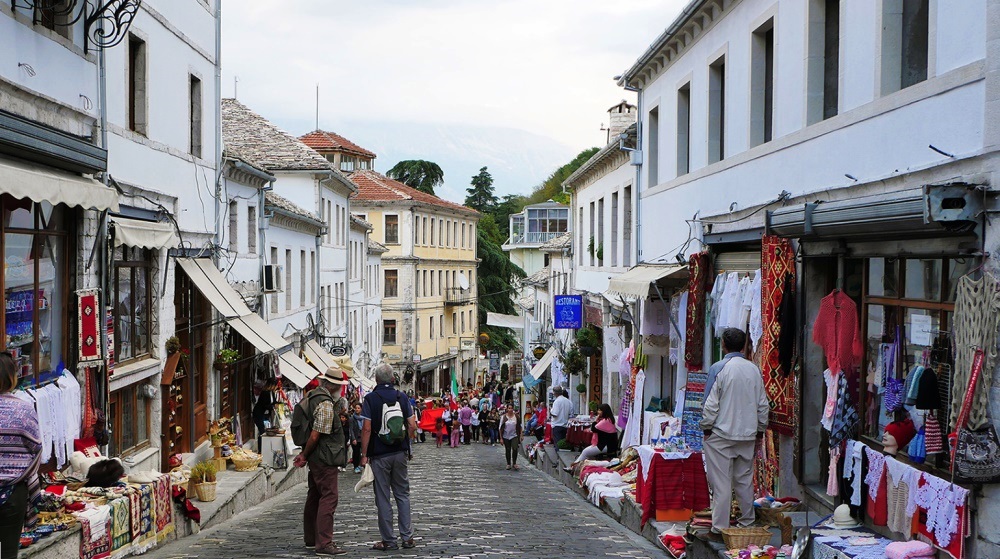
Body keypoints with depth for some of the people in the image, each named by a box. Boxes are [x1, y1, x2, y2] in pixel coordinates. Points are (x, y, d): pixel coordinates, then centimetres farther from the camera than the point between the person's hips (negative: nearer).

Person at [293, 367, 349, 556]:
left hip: (316, 458, 11)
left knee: (314, 497, 16)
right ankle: (324, 544, -12)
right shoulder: (326, 404, -19)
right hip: (325, 458, -11)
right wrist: (305, 455, -7)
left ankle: (311, 539, 25)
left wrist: (304, 454, 13)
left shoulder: (313, 396, 13)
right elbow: (315, 435, -20)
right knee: (329, 497, -10)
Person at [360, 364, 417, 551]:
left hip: (379, 455, -3)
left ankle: (388, 540, 6)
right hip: (400, 453, 3)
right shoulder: (402, 397, 3)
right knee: (402, 494, 12)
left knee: (383, 498, 3)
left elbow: (367, 428, -12)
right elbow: (412, 425, 0)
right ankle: (407, 537, 10)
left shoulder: (371, 398, -7)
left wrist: (364, 455, -7)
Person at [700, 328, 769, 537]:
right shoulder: (754, 369, 2)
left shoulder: (721, 369, -13)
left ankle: (720, 527, 2)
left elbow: (711, 404, -12)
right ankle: (747, 523, 24)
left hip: (722, 434, -5)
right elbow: (763, 404, 9)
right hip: (747, 434, 5)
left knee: (721, 482, -1)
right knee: (745, 481, 16)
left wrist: (706, 427, 1)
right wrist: (760, 429, 20)